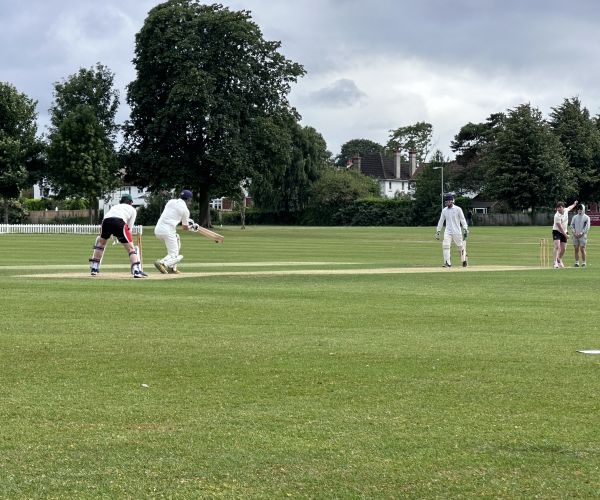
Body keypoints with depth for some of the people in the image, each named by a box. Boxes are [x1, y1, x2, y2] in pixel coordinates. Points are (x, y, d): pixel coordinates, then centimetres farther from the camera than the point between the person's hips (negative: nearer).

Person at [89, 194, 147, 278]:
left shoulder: (115, 206, 39)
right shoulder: (132, 209, 29)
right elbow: (129, 228, 17)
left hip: (106, 220, 4)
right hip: (119, 222, -4)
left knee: (100, 242, 28)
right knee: (130, 248, 2)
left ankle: (94, 268, 25)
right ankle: (136, 270, -13)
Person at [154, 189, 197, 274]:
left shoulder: (171, 201, 17)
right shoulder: (185, 210, 3)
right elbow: (185, 228, 9)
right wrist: (192, 226, 32)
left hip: (157, 230, 6)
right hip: (168, 231, -6)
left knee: (177, 239, 30)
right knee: (175, 256, -1)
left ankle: (172, 268, 21)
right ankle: (162, 263, -33)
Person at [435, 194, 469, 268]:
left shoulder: (458, 209, -4)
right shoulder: (444, 210, 8)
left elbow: (462, 220, -5)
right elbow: (441, 221, 14)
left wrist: (465, 229, -14)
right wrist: (438, 231, 11)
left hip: (457, 231, -3)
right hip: (447, 232, 3)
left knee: (460, 246, 5)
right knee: (445, 245, -13)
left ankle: (464, 260, 27)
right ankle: (447, 263, -12)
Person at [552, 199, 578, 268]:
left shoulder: (566, 210, -5)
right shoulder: (557, 216, -25)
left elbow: (569, 208, 22)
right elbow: (560, 227, -24)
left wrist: (574, 205, 41)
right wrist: (565, 235, -21)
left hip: (564, 232, 7)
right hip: (557, 231, -7)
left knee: (563, 248, 8)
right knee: (557, 246, -22)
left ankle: (559, 260, 32)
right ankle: (555, 262, -27)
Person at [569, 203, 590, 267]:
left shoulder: (586, 217, 2)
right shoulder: (574, 217, 13)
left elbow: (587, 227, -4)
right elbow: (572, 225, 10)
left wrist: (581, 233, -14)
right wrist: (574, 233, -6)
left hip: (582, 235, -3)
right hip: (575, 235, 3)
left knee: (582, 249, -8)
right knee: (576, 249, 2)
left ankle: (584, 262, -3)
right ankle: (576, 262, 5)